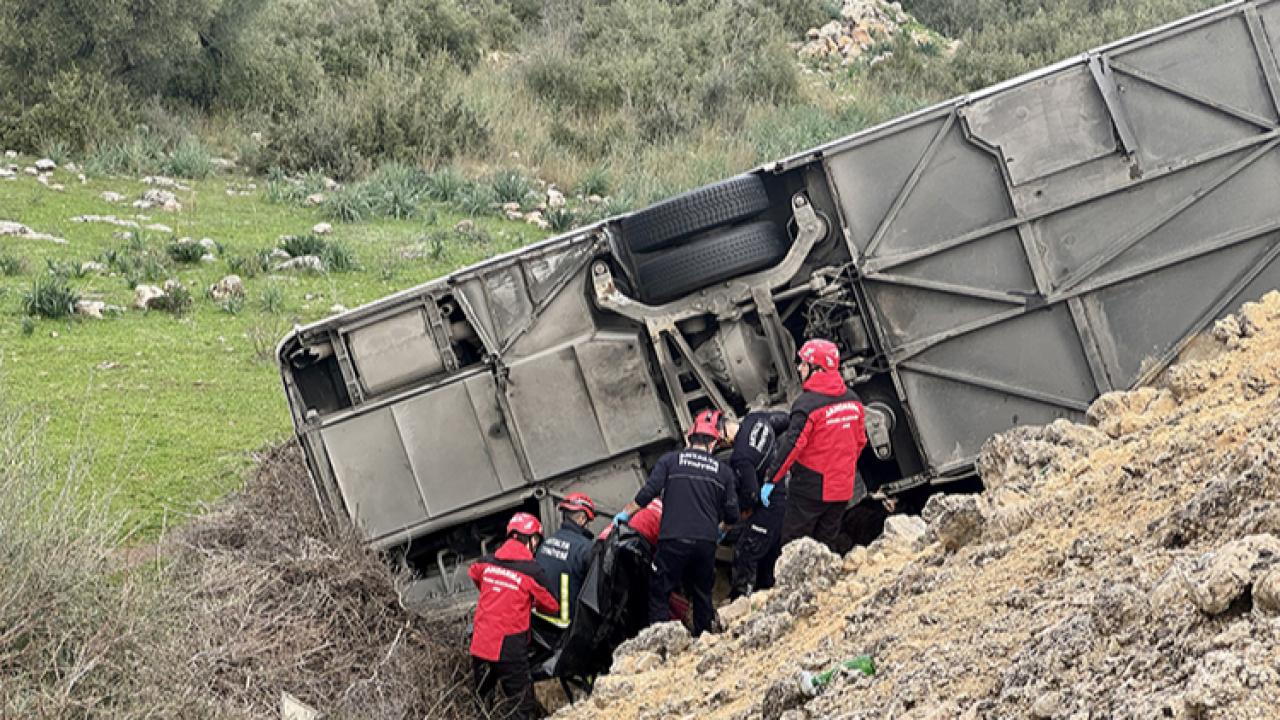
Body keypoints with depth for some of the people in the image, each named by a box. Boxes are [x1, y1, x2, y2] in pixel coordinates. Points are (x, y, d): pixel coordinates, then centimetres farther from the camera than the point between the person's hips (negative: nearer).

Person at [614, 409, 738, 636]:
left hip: (673, 540, -2)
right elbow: (731, 514, 11)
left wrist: (626, 512, 12)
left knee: (659, 594, 3)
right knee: (702, 596, 17)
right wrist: (719, 529, 32)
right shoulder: (723, 470, 10)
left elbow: (648, 493, -3)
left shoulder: (670, 460, 4)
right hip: (706, 541, 2)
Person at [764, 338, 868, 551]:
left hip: (810, 488, -7)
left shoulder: (807, 403, -17)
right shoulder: (853, 400, 5)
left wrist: (771, 481, -14)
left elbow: (792, 445, -20)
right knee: (826, 544, 16)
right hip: (843, 489, 7)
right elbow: (860, 441, 14)